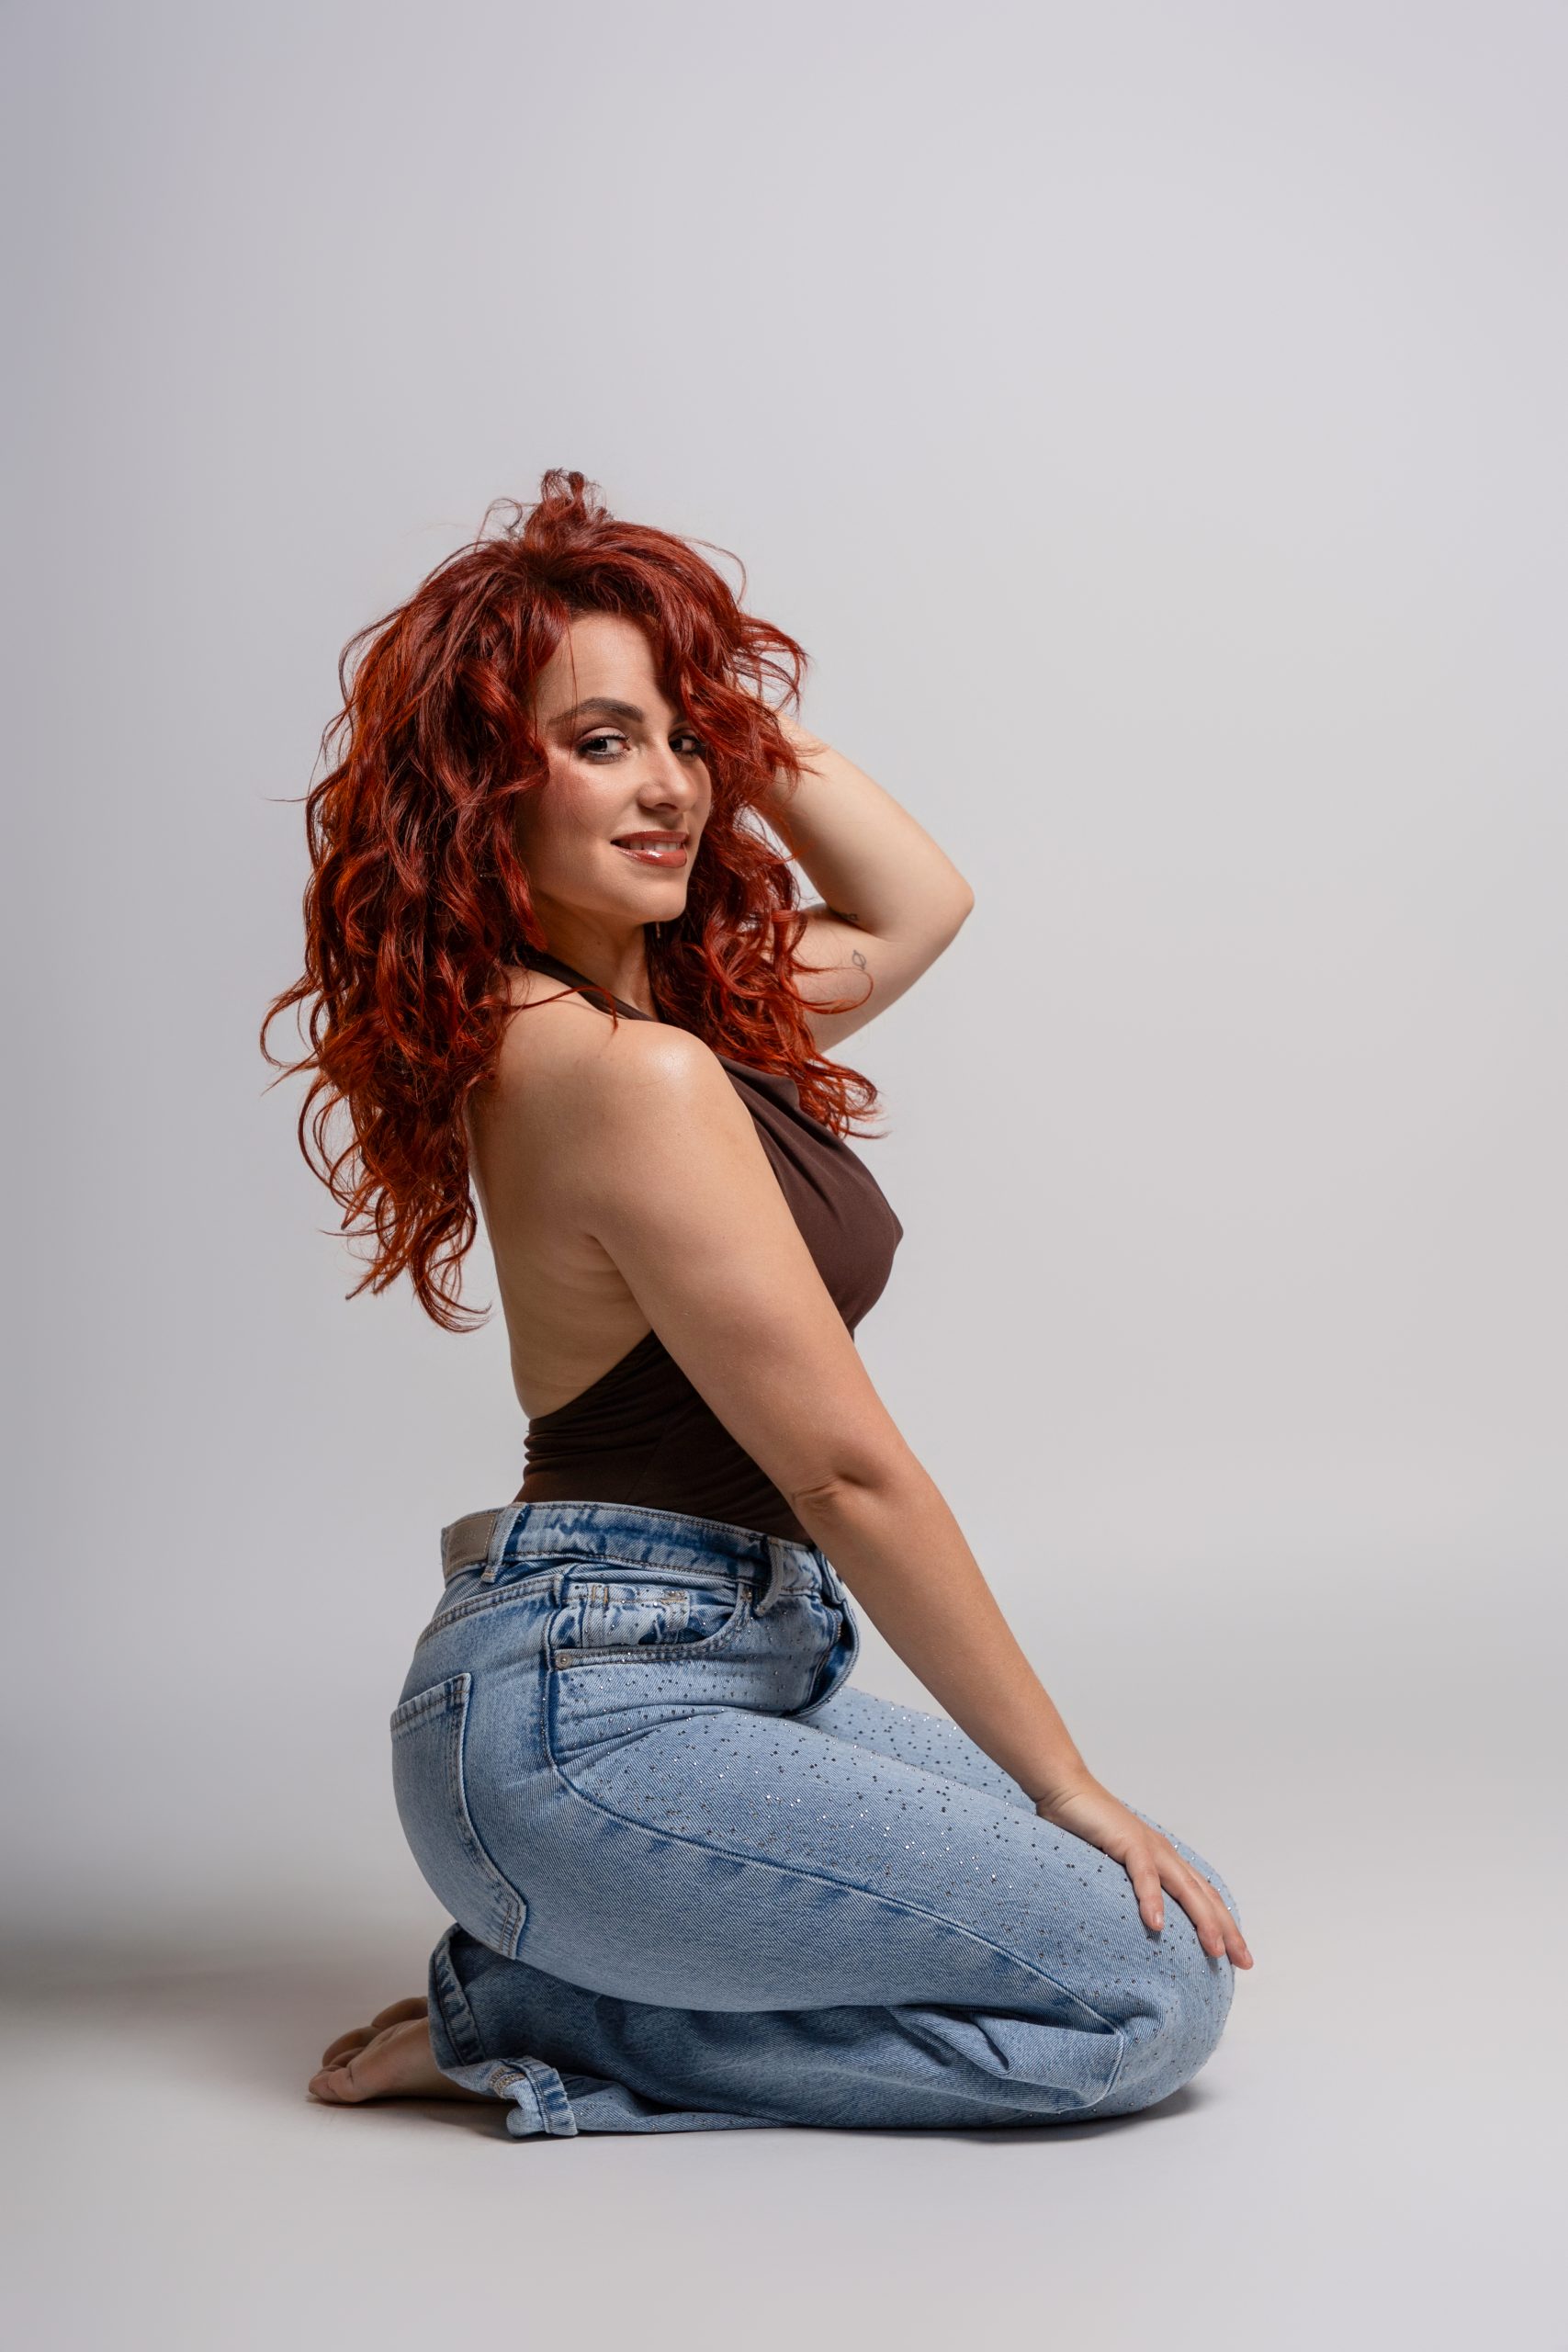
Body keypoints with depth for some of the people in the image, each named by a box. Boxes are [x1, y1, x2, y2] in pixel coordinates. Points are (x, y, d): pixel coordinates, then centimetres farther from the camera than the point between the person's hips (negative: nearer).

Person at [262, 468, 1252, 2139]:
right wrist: (1064, 1783, -9)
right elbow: (848, 1474, -17)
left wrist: (730, 706, 13)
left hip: (722, 1669, 10)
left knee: (1182, 1900, 10)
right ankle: (541, 2035, -3)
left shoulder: (675, 1008, 9)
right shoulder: (622, 1072, -20)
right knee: (1153, 1989, -13)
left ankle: (563, 1980, 10)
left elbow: (919, 902, 24)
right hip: (586, 1726, -10)